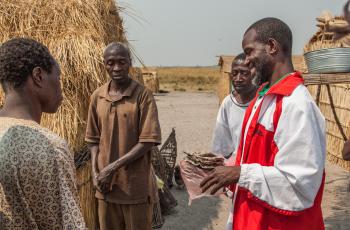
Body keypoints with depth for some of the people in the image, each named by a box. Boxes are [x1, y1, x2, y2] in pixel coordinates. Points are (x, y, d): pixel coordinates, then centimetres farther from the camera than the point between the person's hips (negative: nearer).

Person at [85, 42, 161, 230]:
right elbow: (93, 139, 11)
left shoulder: (143, 95, -10)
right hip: (105, 184, 4)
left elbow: (147, 141, -14)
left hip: (136, 185, -4)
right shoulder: (97, 96, 3)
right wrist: (95, 172, -2)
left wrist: (113, 167, -16)